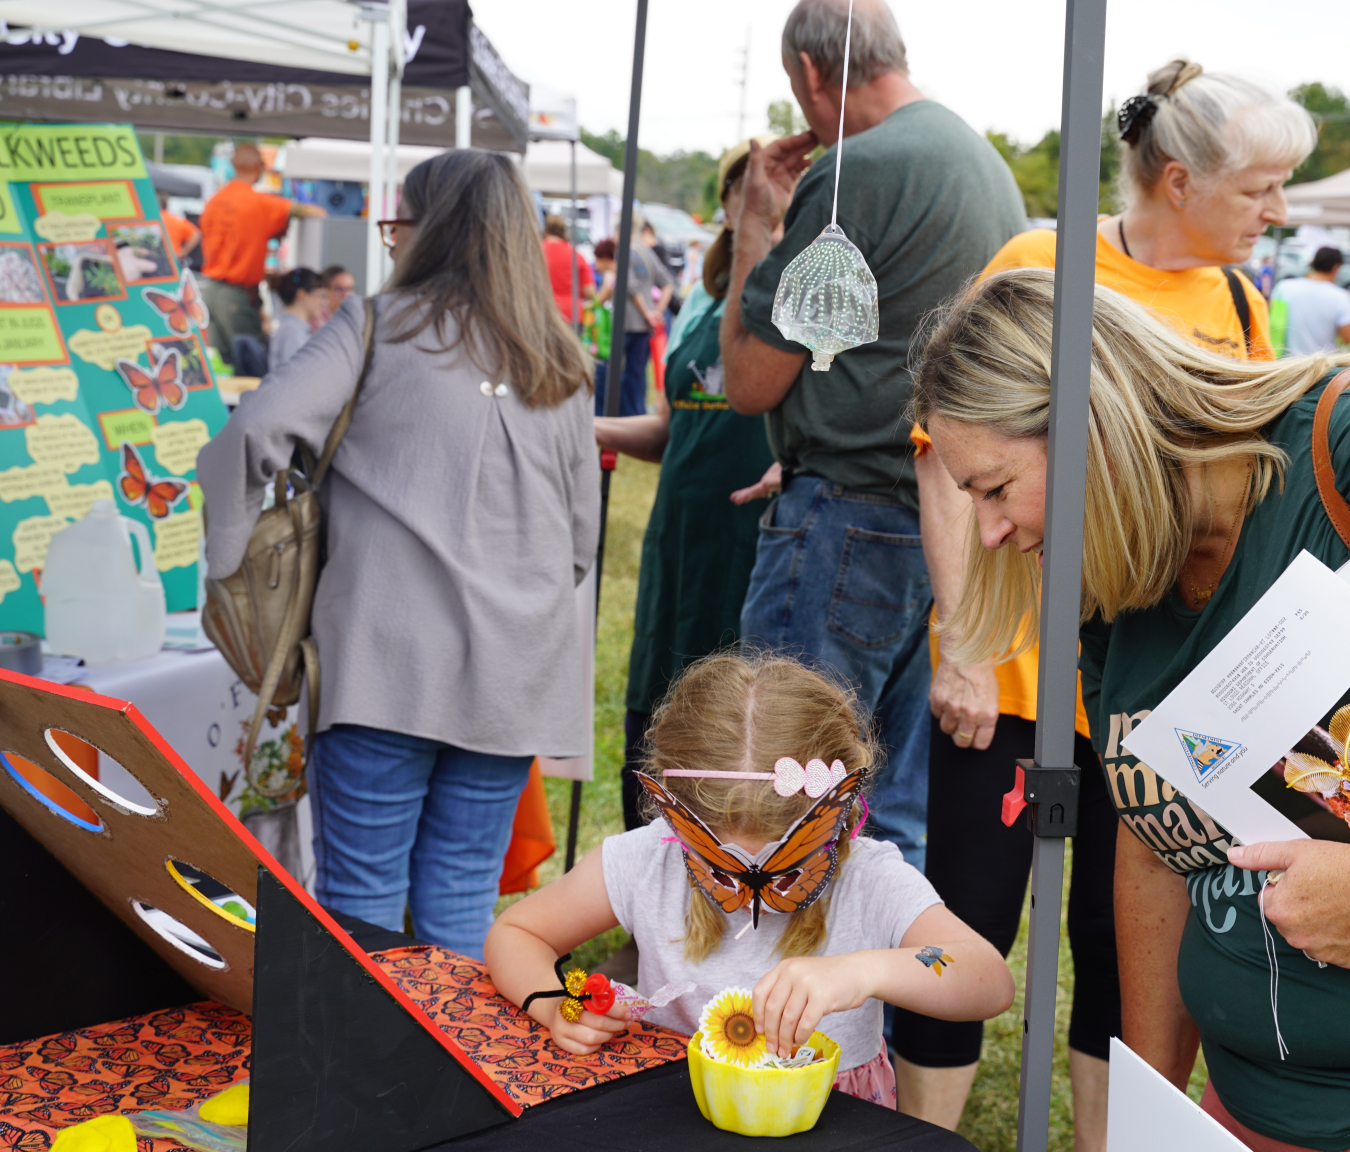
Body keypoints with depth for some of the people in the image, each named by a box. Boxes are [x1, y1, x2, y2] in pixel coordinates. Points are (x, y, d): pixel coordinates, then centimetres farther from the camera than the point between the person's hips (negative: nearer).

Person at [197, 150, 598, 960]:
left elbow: (256, 432, -10)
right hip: (515, 670, 4)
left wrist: (227, 559, 0)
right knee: (462, 908, 10)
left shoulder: (379, 326, 0)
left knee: (361, 901, 3)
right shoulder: (561, 369, 13)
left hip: (391, 657, -4)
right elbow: (584, 534, 16)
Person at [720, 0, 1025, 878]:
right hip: (949, 530, 9)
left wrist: (757, 224, 1)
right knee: (902, 822, 13)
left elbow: (751, 381, -10)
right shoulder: (990, 166, 15)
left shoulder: (858, 172, -13)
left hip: (851, 529, -9)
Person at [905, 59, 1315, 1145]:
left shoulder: (1238, 306, 7)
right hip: (1015, 675, -4)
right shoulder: (1038, 267, -8)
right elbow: (948, 458, -10)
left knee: (1127, 936, 14)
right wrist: (961, 647, -14)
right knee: (972, 925, 5)